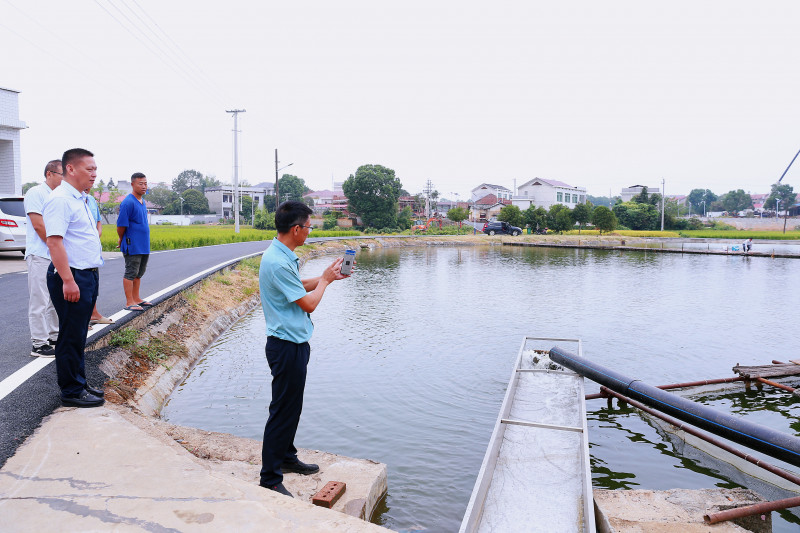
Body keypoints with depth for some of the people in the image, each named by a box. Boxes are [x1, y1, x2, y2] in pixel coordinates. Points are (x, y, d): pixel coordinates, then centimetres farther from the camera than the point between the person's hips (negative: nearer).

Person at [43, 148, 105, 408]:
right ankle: (71, 391, 9)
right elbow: (54, 241, -22)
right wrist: (68, 280, -26)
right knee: (71, 336, -1)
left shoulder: (80, 199, 17)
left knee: (78, 335, 16)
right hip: (71, 277, -10)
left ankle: (79, 383, 27)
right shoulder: (60, 199, -15)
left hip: (87, 275, 10)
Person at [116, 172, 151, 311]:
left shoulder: (143, 201, 14)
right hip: (133, 246, -8)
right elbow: (121, 225, -13)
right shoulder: (128, 202, -15)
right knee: (130, 273, -2)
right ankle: (129, 302, 3)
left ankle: (136, 299, 25)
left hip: (144, 245, 9)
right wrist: (122, 241, 1)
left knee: (139, 273, 15)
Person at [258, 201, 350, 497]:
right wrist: (325, 280, -4)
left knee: (292, 406, 21)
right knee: (283, 410, -2)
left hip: (294, 343, 10)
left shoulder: (284, 256, 9)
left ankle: (287, 458, 37)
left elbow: (298, 287, 22)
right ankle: (270, 479, 10)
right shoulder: (278, 262, -24)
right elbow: (308, 304, -20)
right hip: (286, 346, -10)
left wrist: (327, 277, 14)